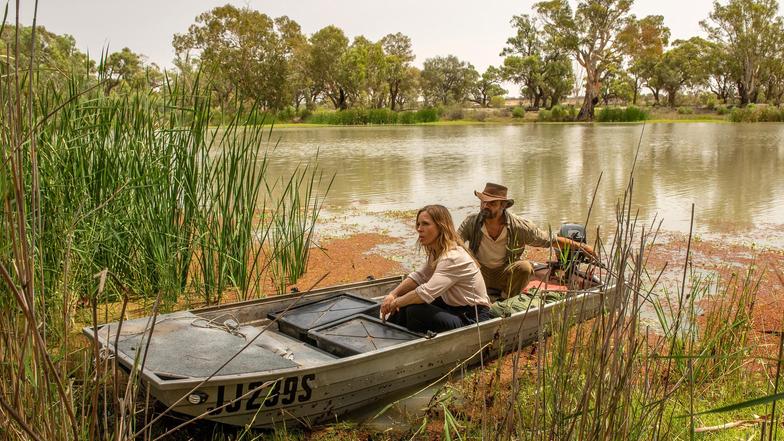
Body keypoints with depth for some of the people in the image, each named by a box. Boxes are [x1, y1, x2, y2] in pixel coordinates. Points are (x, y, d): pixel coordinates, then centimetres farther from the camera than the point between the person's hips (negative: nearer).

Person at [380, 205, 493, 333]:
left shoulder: (453, 257, -26)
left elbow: (426, 292, -30)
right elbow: (419, 276, 8)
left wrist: (395, 303, -16)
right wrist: (393, 294, -7)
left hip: (472, 317, -9)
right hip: (453, 307, 9)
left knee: (414, 311, -23)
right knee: (407, 302, 0)